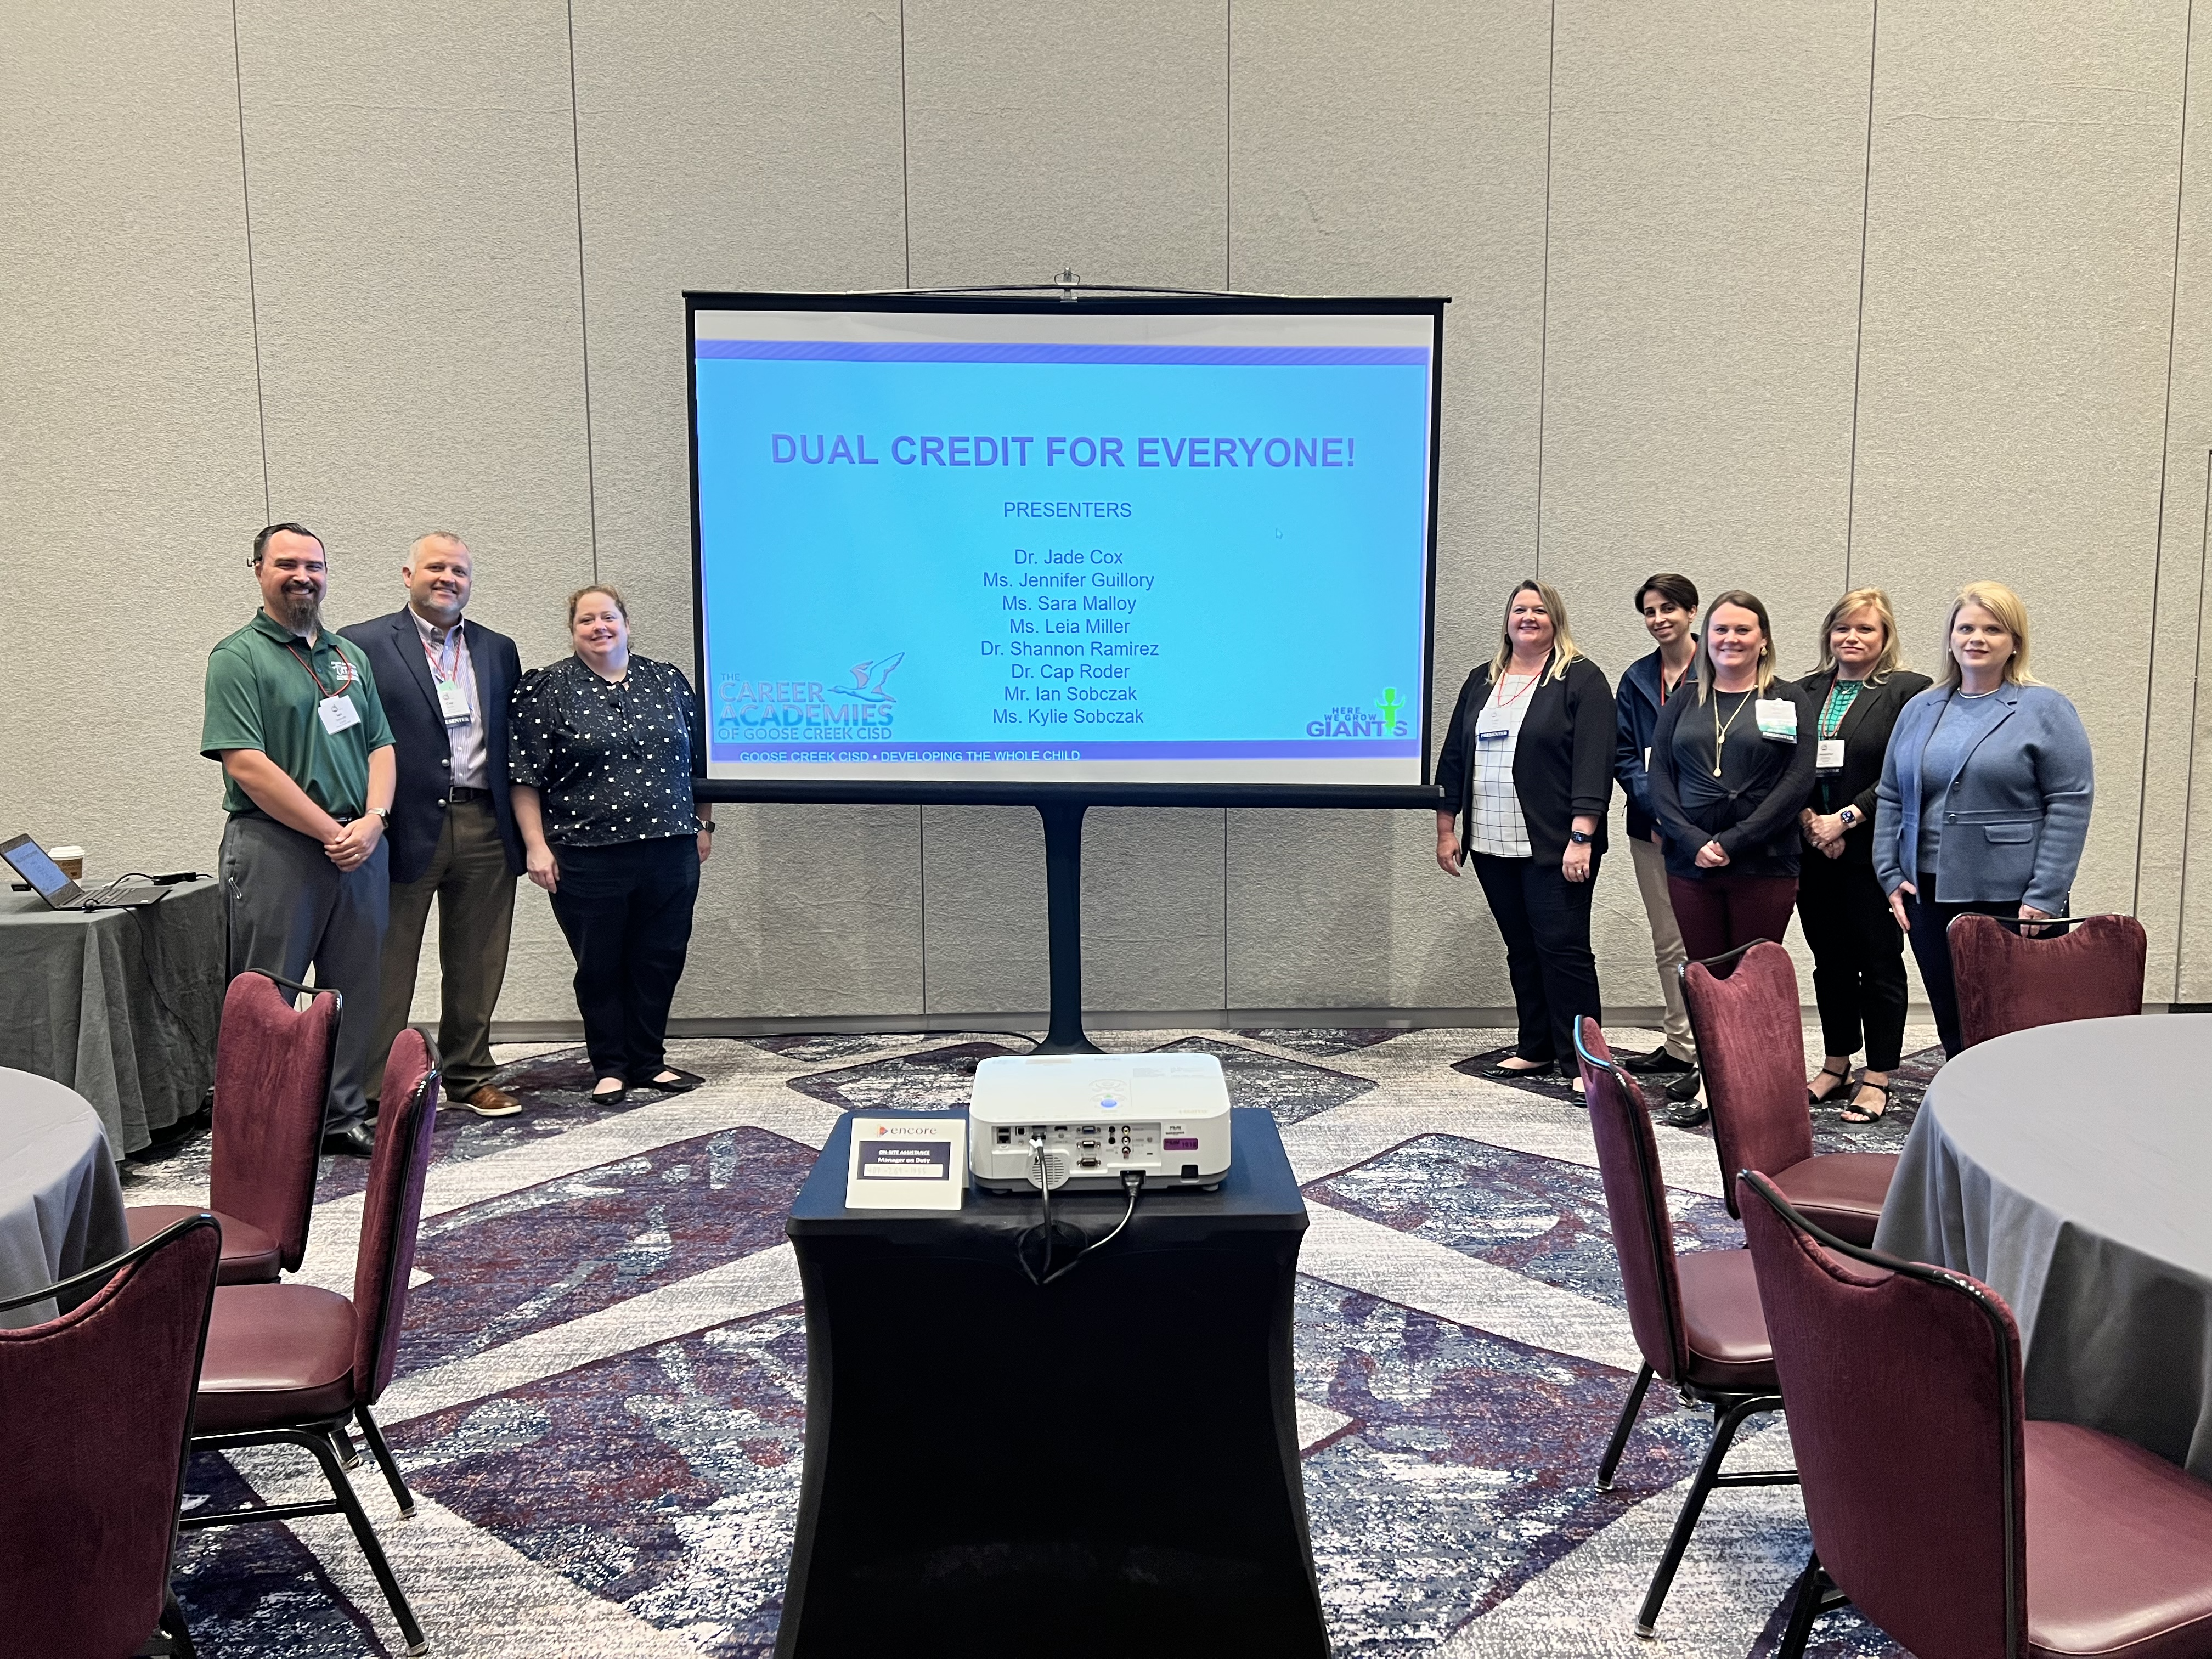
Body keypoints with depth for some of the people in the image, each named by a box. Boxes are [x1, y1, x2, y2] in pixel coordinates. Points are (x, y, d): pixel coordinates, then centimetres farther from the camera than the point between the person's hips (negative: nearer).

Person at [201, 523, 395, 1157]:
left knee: (357, 991, 9)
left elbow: (381, 747, 13)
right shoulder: (237, 657, -3)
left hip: (360, 847, 6)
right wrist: (331, 831, -13)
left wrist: (372, 821, -6)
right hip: (275, 848, -6)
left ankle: (343, 1115, 21)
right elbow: (248, 765, -13)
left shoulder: (350, 657, 16)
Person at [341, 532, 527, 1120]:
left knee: (477, 967, 13)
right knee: (387, 970, 3)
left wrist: (525, 829, 10)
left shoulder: (498, 650, 14)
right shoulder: (364, 645, -1)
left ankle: (469, 1076, 26)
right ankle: (375, 1089, 12)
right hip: (407, 827, -4)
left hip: (485, 829, 4)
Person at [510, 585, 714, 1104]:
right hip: (588, 858, -3)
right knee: (600, 966, 7)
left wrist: (704, 825, 15)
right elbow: (524, 775, -2)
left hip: (671, 853, 3)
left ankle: (649, 1062, 23)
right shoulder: (544, 690, 0)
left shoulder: (668, 680, 9)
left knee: (660, 962, 9)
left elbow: (698, 760, 16)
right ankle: (610, 1067, 22)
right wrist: (536, 846, -7)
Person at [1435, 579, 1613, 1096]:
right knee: (1521, 948, 12)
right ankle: (1535, 1047, 22)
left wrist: (1581, 837, -18)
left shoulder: (1581, 680, -3)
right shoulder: (1482, 682, 15)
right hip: (1492, 844, 6)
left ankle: (1582, 1061, 0)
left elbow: (1594, 762, -11)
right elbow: (1454, 756, 16)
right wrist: (1446, 828, 10)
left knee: (1562, 948, -6)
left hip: (1554, 846, -6)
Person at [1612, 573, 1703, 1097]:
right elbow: (1623, 754, 7)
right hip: (1651, 827, 6)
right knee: (1667, 944, 13)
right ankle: (1680, 1047, 23)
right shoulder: (1637, 679, 11)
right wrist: (1655, 806, -8)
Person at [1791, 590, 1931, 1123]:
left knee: (1879, 964, 3)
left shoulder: (1909, 691, -3)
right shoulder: (1803, 692, 11)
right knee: (1830, 962, 13)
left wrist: (1846, 819, -15)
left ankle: (1878, 1078, 12)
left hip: (1873, 853, -4)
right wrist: (1809, 820, -8)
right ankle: (1836, 1065, 24)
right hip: (1813, 853, 4)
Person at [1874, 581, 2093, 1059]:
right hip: (1930, 895, 5)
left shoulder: (2045, 710, -3)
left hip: (2010, 900, -4)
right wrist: (1891, 876, 3)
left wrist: (2044, 897, -13)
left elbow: (2070, 804, -8)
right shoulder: (1920, 710, 11)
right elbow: (1890, 797, 13)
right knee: (1952, 1025, 10)